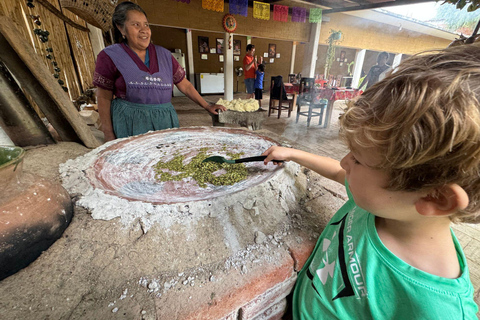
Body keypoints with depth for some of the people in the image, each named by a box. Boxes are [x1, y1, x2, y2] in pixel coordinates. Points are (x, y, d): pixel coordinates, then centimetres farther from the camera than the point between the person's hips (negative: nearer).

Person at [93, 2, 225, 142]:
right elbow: (104, 98, 1)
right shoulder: (110, 56, 2)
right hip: (130, 123, -2)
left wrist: (206, 106, 8)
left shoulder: (164, 55, 11)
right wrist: (109, 135, -5)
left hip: (165, 120, 3)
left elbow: (185, 85, 14)